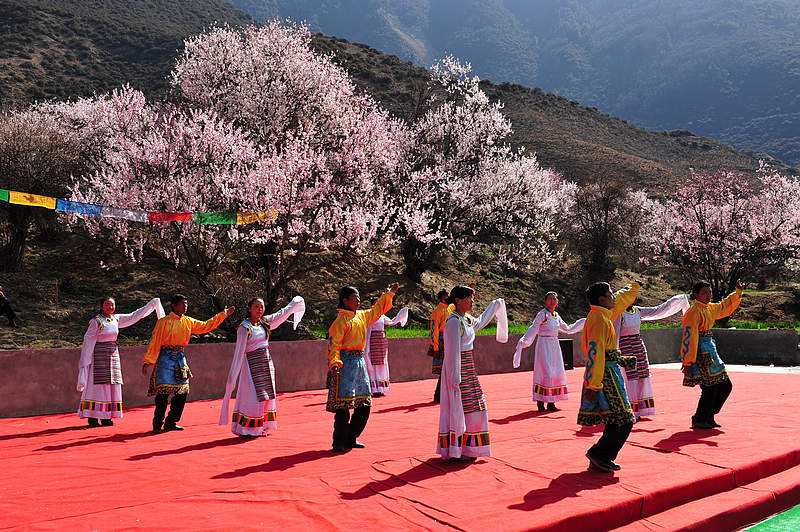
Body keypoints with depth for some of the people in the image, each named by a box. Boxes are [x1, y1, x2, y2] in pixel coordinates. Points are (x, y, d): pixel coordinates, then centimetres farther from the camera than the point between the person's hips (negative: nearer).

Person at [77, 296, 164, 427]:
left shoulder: (116, 319, 10)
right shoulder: (96, 321, -7)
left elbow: (135, 316, 19)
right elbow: (88, 341, -7)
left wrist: (153, 304, 21)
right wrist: (86, 361, -11)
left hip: (113, 355, 6)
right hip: (99, 355, -6)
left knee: (111, 385, 5)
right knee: (97, 385, -6)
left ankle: (106, 417, 9)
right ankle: (92, 417, -2)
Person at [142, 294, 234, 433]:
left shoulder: (188, 322, 10)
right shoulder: (164, 322, -7)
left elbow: (205, 326, 14)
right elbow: (155, 342, -8)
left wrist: (223, 315, 10)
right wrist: (148, 361, -13)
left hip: (180, 359, 6)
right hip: (166, 358, -6)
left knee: (182, 392, 4)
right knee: (163, 392, -7)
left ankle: (171, 423, 17)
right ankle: (157, 425, 6)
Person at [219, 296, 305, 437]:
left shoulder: (265, 322, 8)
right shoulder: (244, 328, -10)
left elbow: (282, 313, 24)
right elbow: (239, 352, -13)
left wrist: (295, 303, 33)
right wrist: (232, 376, -15)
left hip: (267, 364, 7)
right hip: (252, 366, -7)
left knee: (266, 397, 7)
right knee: (253, 398, -7)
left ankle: (261, 428, 16)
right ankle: (246, 430, 3)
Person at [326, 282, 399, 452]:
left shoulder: (362, 316, 14)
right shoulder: (341, 320, -9)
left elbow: (376, 310, 32)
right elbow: (333, 344, -14)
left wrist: (389, 294, 31)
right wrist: (334, 362, -27)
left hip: (359, 362, 9)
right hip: (345, 363, -8)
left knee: (364, 404, 11)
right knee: (343, 406, -7)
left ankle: (351, 438, 23)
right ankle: (339, 443, 2)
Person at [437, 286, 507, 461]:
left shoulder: (467, 320, 11)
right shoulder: (454, 321, -17)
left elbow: (480, 322, 36)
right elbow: (453, 352, -20)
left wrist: (495, 306, 44)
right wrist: (456, 378, -22)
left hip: (469, 370, 10)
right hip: (458, 369, -10)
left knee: (473, 408, 14)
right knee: (457, 409, -4)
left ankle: (467, 448, 24)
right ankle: (455, 451, 4)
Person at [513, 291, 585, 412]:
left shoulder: (556, 316, 12)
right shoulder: (542, 314, -8)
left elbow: (568, 329, 24)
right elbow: (533, 329, -16)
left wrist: (584, 322, 27)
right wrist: (523, 342, -28)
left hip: (555, 346, 8)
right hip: (544, 345, -7)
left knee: (556, 373, 7)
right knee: (545, 373, -11)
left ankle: (551, 403, 13)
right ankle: (540, 403, -7)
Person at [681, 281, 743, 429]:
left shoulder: (709, 308, 12)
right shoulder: (694, 311, -15)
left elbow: (724, 307, 35)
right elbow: (689, 337, -20)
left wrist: (738, 293, 25)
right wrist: (688, 361, -24)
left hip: (710, 352, 10)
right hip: (701, 354, -10)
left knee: (725, 386, 12)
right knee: (710, 388, -8)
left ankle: (708, 417, 21)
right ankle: (699, 420, 6)